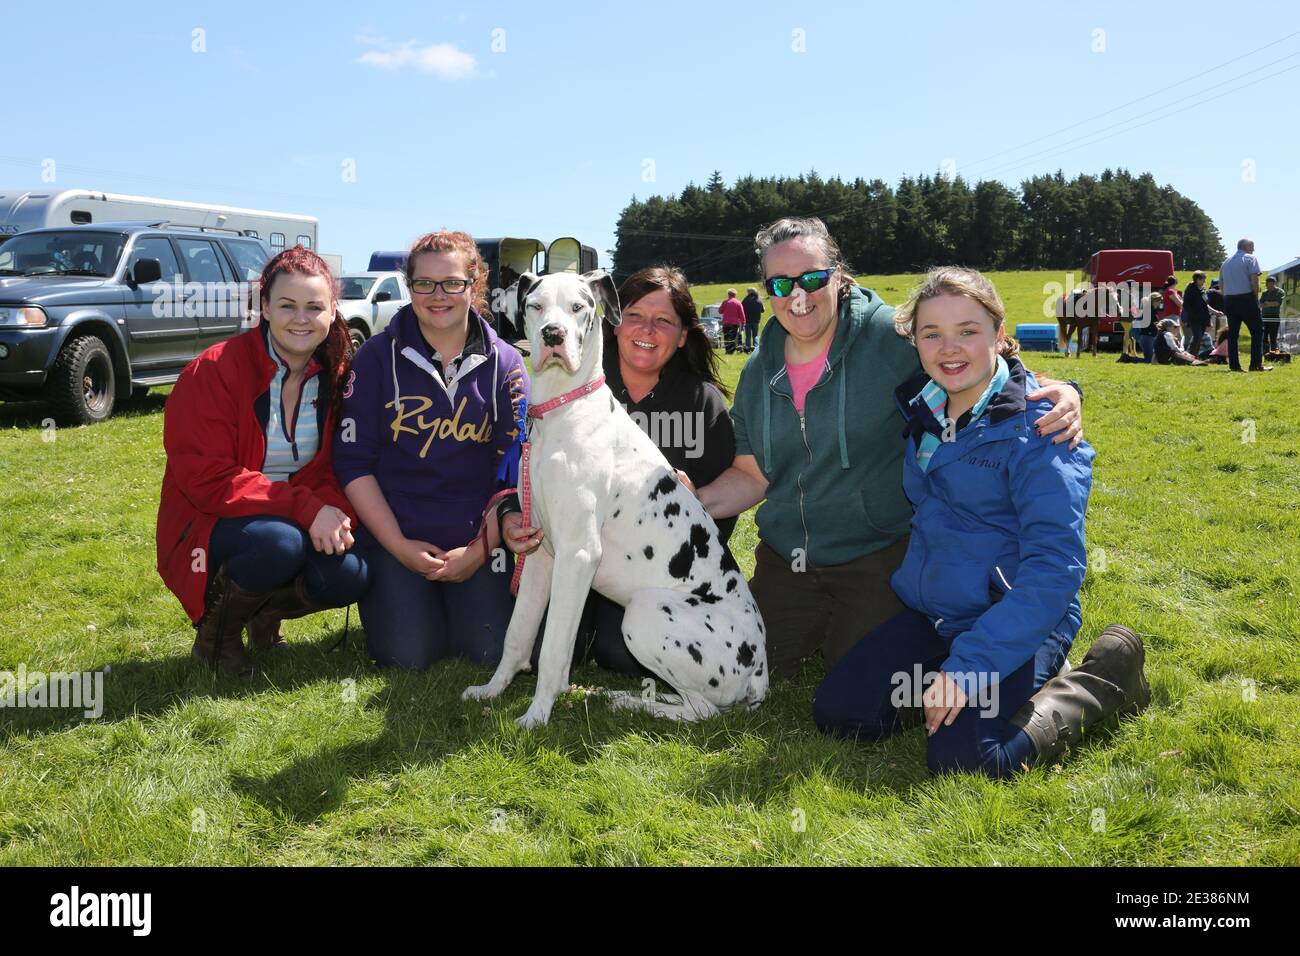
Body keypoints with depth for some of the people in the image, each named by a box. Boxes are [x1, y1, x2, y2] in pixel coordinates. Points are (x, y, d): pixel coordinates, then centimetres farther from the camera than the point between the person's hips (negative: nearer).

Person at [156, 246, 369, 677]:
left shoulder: (337, 376, -1)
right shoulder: (214, 371, -16)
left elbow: (342, 466, 1)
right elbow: (207, 479, -22)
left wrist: (336, 512, -24)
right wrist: (305, 508, -29)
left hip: (310, 525, 5)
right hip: (210, 527, -4)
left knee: (349, 576, -24)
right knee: (281, 543, -36)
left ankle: (266, 612, 12)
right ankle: (217, 629, -3)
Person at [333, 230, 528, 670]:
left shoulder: (503, 362, 1)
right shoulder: (378, 356, -2)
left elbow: (515, 467, -1)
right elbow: (353, 460, -4)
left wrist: (480, 549, -9)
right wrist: (399, 546, -10)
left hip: (478, 538, 1)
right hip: (394, 537, -1)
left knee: (491, 650, -13)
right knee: (407, 655, -14)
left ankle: (459, 599, 20)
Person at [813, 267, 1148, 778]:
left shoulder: (1035, 430, -16)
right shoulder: (921, 412, 5)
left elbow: (1054, 568, -22)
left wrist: (968, 665, -27)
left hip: (1017, 622, -6)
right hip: (929, 612, 6)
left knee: (960, 757, -24)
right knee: (836, 712, -8)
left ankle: (1105, 678, -2)